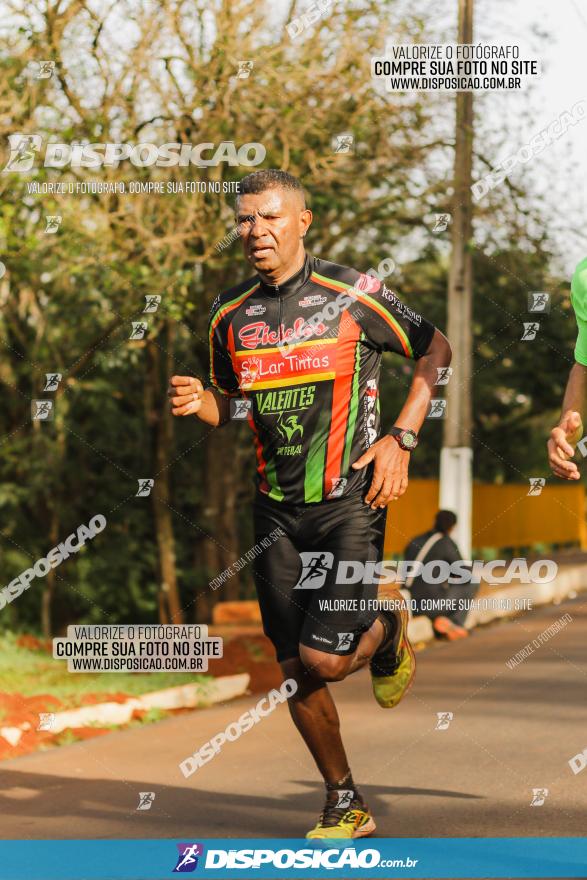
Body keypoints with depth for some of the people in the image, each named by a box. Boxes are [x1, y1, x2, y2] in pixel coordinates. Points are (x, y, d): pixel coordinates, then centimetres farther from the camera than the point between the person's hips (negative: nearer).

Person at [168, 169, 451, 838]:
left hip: (350, 501, -4)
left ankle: (388, 630, 22)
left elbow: (435, 351, 4)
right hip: (276, 508, 4)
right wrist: (198, 400, -4)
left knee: (325, 659, -13)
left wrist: (400, 439, -5)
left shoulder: (353, 295, -8)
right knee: (294, 671, 4)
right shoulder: (230, 314, 5)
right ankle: (344, 806, 20)